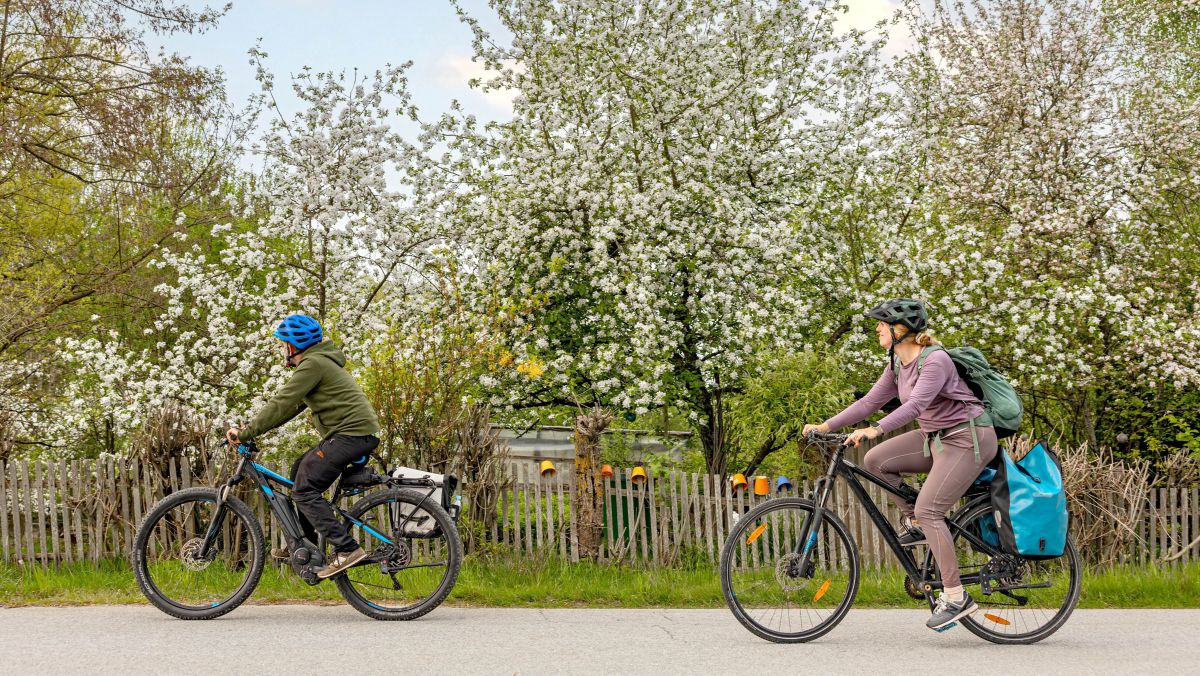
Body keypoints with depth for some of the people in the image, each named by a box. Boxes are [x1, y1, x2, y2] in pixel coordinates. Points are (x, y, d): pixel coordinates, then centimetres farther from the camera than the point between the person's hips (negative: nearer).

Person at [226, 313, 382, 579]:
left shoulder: (312, 364, -10)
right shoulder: (318, 362, 23)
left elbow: (282, 404, -15)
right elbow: (290, 405, 24)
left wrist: (246, 433, -11)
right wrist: (251, 429, 17)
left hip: (352, 433, -10)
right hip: (357, 432, 10)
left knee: (304, 488, -11)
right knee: (300, 470, 18)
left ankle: (346, 550, -17)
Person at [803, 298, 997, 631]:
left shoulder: (935, 361, -21)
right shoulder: (898, 364, 6)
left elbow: (915, 405, -35)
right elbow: (871, 402, 8)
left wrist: (876, 429, -48)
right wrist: (826, 426, 1)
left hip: (968, 438, -9)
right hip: (935, 436, 9)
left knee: (928, 510, -18)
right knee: (875, 460, -4)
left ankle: (956, 597, -13)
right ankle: (916, 526, 9)